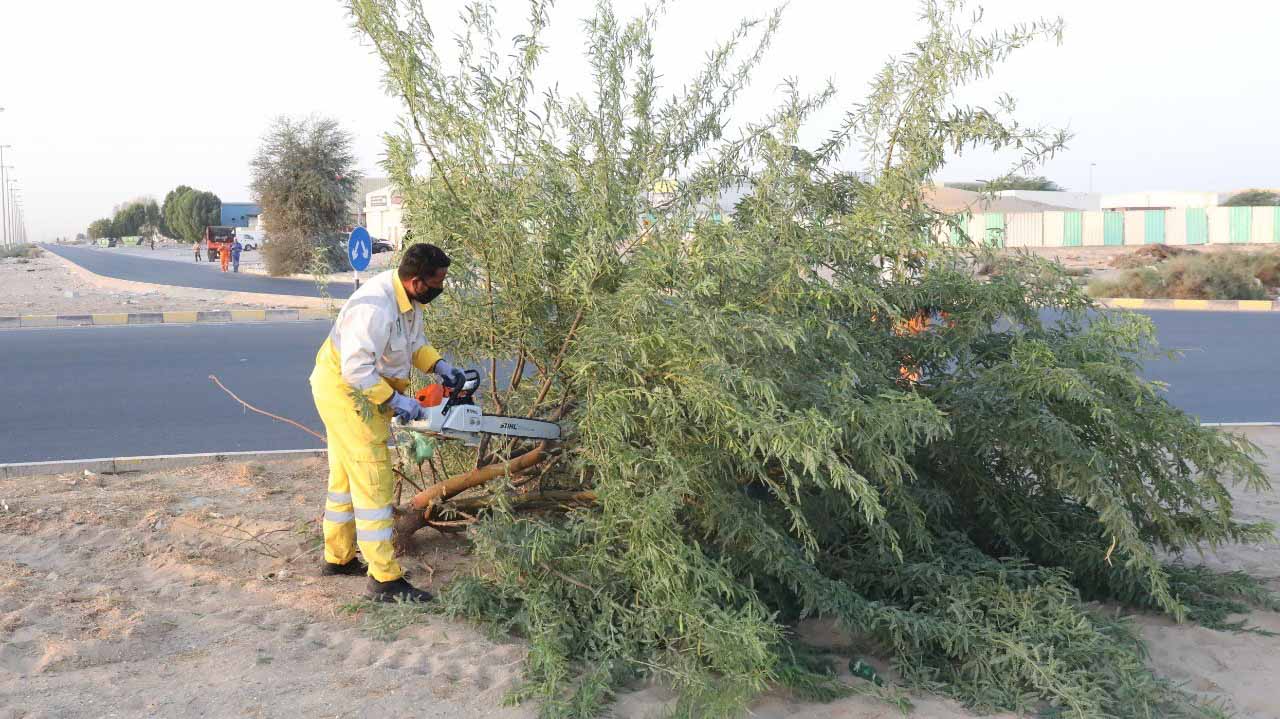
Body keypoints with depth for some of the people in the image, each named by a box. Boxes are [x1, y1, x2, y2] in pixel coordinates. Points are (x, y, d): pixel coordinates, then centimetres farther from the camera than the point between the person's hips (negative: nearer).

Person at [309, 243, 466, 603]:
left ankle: (337, 557, 35)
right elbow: (356, 370, -32)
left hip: (359, 393, 10)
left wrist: (439, 365, -4)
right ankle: (385, 580, -4)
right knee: (373, 483, -8)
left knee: (347, 476, 20)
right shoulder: (376, 307, -31)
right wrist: (396, 401, -26)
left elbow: (415, 341, 12)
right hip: (345, 392, -10)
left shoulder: (408, 298, -2)